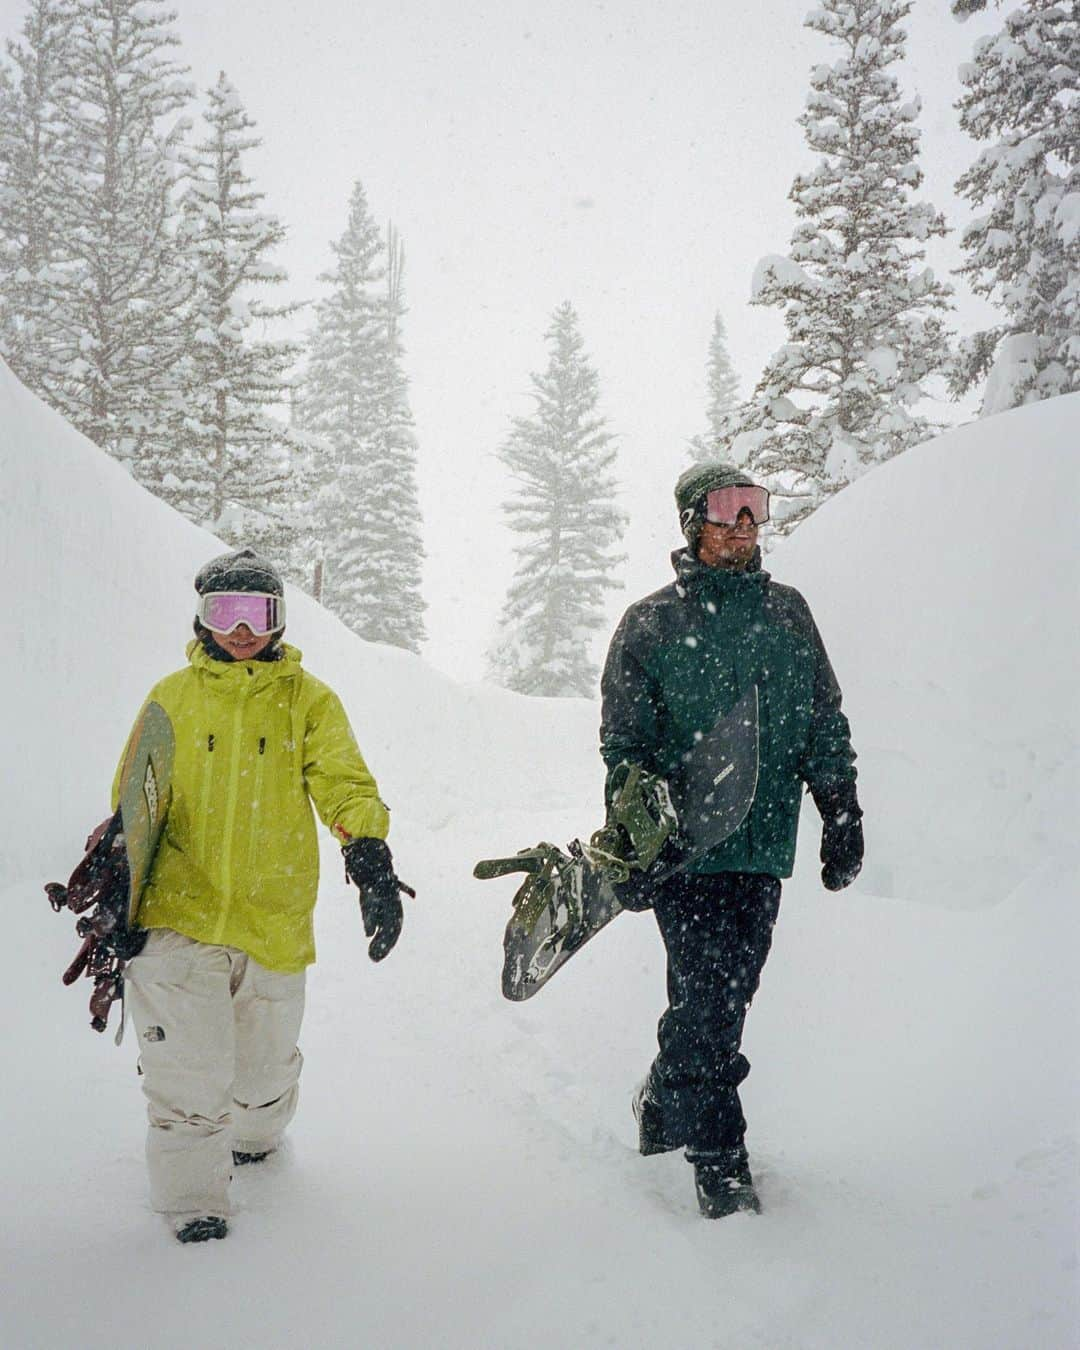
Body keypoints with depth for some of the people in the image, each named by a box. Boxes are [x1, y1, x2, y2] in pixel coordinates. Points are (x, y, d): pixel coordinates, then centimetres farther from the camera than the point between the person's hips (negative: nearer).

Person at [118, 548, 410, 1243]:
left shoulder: (308, 699, 5)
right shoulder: (172, 698, 7)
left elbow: (345, 785, -5)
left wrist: (373, 865, -21)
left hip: (273, 921, 1)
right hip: (179, 913, -1)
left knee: (265, 1064, 18)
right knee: (189, 1075, -8)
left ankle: (253, 1138, 47)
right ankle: (193, 1197, 12)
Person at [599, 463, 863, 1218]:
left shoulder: (787, 612, 12)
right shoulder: (650, 624, 2)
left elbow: (825, 724, 15)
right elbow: (625, 744, 1)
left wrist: (843, 815, 8)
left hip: (764, 844, 4)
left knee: (726, 992, 8)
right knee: (708, 997, -7)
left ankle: (667, 1107, 31)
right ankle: (719, 1159, 7)